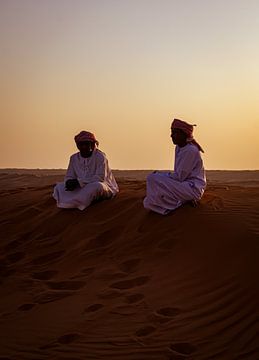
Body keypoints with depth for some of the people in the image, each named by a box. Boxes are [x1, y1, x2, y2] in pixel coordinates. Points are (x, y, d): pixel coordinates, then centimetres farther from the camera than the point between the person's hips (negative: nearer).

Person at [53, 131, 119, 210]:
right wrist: (70, 183, -23)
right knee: (59, 186, -10)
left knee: (97, 186, -40)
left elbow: (100, 178, -22)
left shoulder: (100, 156, -13)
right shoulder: (74, 158, 4)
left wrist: (79, 182, -27)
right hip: (83, 188, 5)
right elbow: (69, 176, 4)